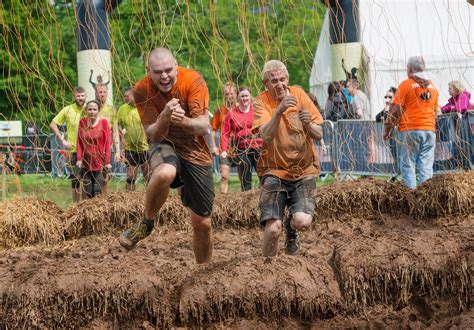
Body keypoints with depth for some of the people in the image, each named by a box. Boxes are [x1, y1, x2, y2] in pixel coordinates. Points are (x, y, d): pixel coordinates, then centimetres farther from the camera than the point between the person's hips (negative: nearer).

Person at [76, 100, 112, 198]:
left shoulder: (103, 122, -6)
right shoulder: (82, 122, 3)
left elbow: (108, 142, -7)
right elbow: (79, 142, 5)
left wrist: (107, 161, -10)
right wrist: (79, 159, -3)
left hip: (99, 162, -3)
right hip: (86, 162, 3)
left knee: (97, 191, -6)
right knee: (88, 192, 4)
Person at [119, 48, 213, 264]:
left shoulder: (193, 81, -18)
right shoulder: (142, 90, -14)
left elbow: (204, 126, -22)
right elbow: (152, 134, -14)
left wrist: (184, 120, -44)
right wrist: (164, 117, -36)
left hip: (196, 152, 1)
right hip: (165, 145, -1)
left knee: (202, 223, 2)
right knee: (164, 173, -39)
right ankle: (147, 223, -13)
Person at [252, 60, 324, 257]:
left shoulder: (298, 94, 1)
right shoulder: (262, 102, -5)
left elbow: (319, 136, -1)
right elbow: (266, 135, -22)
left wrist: (308, 124, -22)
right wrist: (279, 111, -36)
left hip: (304, 170, 2)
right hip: (274, 172, -1)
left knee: (303, 222, -19)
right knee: (273, 228, -16)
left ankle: (291, 228, 18)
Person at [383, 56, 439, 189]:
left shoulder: (406, 85, -4)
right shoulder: (433, 87, 12)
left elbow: (395, 110, -6)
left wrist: (387, 128, 1)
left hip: (410, 130, -4)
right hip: (429, 130, 4)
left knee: (408, 166, -1)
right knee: (426, 167, 3)